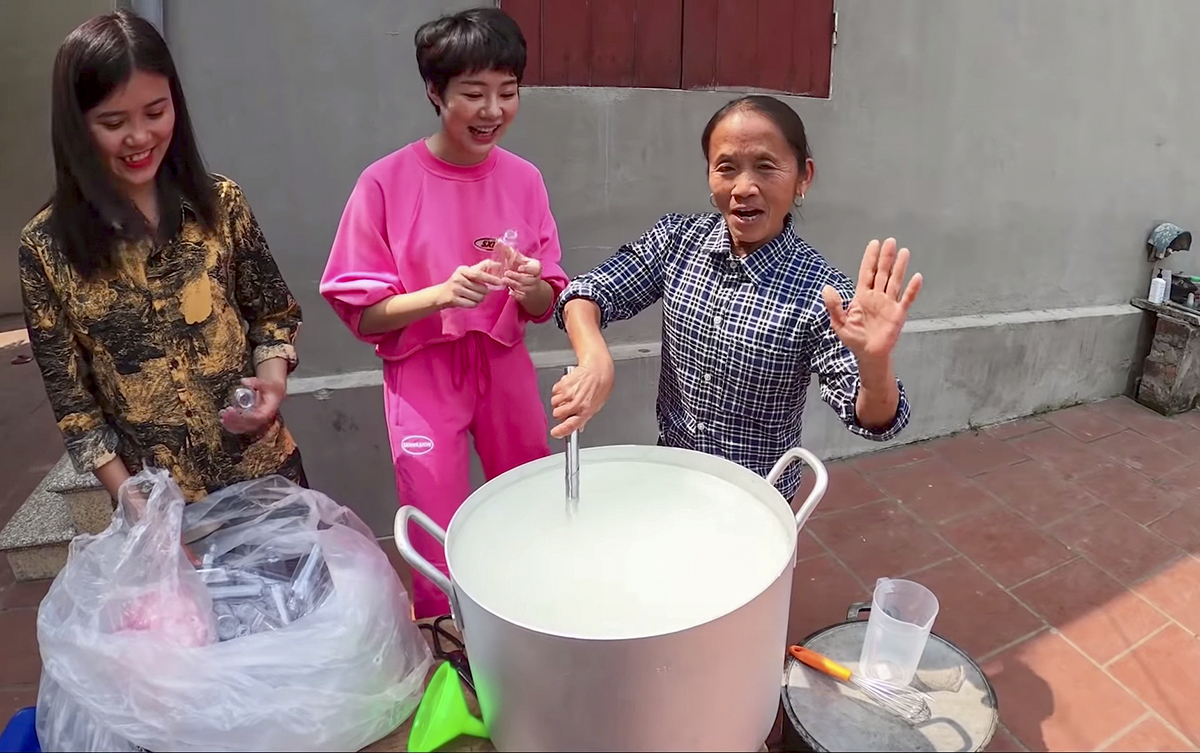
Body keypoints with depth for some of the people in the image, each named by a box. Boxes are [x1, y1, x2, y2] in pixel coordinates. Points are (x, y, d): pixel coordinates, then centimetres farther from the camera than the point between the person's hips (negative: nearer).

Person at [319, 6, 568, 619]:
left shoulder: (524, 179, -3)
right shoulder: (386, 183, -12)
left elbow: (542, 309, 3)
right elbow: (362, 314, -9)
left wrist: (529, 287, -20)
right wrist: (441, 293, -25)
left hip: (505, 367, 4)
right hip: (422, 375, -3)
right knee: (440, 549, 5)